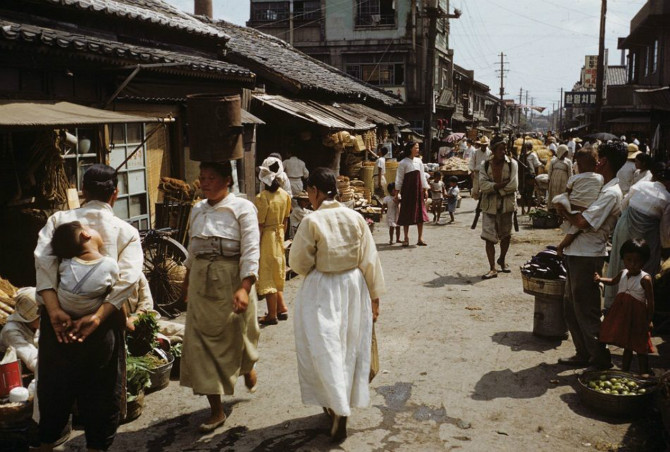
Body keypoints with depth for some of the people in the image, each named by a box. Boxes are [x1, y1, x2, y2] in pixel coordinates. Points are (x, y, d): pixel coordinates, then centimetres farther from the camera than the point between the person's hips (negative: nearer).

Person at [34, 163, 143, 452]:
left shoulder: (58, 220, 1)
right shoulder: (126, 231, -1)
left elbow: (43, 262, -15)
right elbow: (128, 278, -16)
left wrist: (55, 311, -21)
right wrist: (98, 317, -21)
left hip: (58, 319, 2)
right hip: (103, 325, -1)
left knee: (54, 387, 19)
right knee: (102, 392, 13)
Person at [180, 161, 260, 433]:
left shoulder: (242, 208, -10)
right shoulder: (197, 210, 8)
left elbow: (251, 251, -16)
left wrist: (244, 288, -26)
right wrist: (188, 280, 21)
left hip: (232, 281, -5)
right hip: (201, 283, 5)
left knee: (236, 334, 13)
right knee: (201, 341, 2)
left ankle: (248, 367, 50)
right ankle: (216, 411, 12)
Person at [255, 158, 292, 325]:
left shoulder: (262, 197, -19)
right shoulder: (285, 195, 0)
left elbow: (259, 225, -18)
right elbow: (285, 220, 8)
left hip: (266, 237, -6)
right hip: (279, 236, 7)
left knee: (267, 275, 2)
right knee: (277, 273, 19)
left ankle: (272, 315, 9)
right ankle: (281, 308, 24)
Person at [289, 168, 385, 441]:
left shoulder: (312, 221, -16)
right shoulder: (356, 218, -5)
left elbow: (299, 262, -8)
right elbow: (370, 260, -1)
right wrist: (374, 295, 8)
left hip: (321, 292, -4)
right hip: (353, 287, 5)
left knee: (325, 349, 6)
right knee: (350, 347, 17)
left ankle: (339, 410, 2)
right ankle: (342, 403, 32)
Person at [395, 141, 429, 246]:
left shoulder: (419, 161, 9)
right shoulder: (403, 163, -5)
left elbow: (422, 176, 14)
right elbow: (399, 178, -4)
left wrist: (425, 189, 10)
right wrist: (397, 192, -7)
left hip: (418, 190, 4)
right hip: (407, 190, -4)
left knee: (420, 214, 2)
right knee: (406, 214, 0)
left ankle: (420, 238, 8)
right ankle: (406, 238, 8)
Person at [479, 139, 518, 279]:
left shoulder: (512, 164, -3)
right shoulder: (485, 165, 0)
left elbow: (513, 185, -14)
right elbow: (483, 184, -12)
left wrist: (495, 188, -13)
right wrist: (501, 185, -20)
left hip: (507, 204, 1)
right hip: (490, 205, 0)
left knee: (506, 235, 15)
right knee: (489, 237, -7)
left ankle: (502, 260, 40)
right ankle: (492, 269, -2)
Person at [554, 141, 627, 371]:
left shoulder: (611, 193, -17)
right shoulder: (602, 188, 16)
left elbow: (583, 221, -26)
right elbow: (580, 217, 17)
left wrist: (565, 213, -7)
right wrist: (568, 212, -3)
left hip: (587, 257, -10)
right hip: (576, 253, 10)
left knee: (586, 311, -2)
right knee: (571, 306, 16)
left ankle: (601, 360, 10)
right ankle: (583, 354, 27)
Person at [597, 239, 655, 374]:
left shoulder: (645, 279, -16)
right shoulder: (623, 273, 3)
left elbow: (650, 301, -13)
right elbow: (612, 281, 25)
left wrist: (649, 320, -13)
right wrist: (600, 279, 7)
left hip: (637, 316, -6)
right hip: (623, 315, 6)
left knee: (640, 348, 3)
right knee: (626, 345, 19)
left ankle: (644, 374, 15)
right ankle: (625, 370, 31)